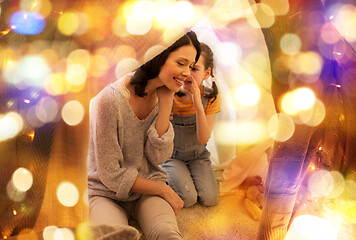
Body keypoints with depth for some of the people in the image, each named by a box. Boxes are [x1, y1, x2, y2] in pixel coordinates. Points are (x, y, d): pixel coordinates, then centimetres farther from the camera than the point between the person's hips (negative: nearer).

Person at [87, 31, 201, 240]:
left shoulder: (164, 95, -1)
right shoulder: (110, 100, -22)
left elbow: (158, 158, -9)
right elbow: (111, 175, -15)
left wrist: (165, 102, -15)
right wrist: (163, 190, -8)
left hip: (148, 189, 4)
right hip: (106, 193, -3)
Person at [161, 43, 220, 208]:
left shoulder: (210, 97, -12)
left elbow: (203, 138, -20)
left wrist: (198, 104, -33)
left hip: (197, 155, 2)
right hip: (171, 155, -2)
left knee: (209, 199, -13)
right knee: (187, 198, -20)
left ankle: (189, 174, 14)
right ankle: (167, 176, 9)